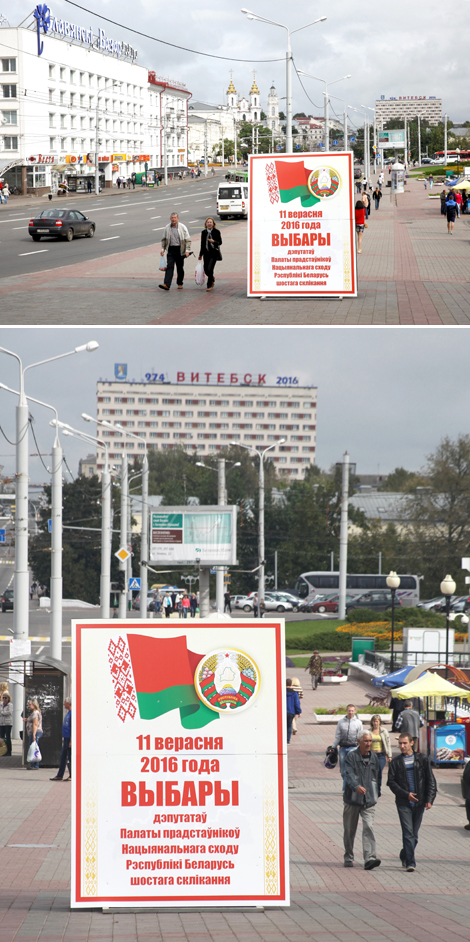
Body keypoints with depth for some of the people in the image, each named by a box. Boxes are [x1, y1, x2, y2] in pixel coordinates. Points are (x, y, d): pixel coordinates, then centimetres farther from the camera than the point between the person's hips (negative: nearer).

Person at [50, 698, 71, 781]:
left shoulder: (72, 713, -15)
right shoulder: (68, 713, 15)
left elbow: (72, 728, -19)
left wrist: (71, 741, -21)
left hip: (69, 739, -10)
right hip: (66, 738, 10)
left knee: (70, 758, -3)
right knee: (63, 757, 11)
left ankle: (71, 776, 3)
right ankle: (59, 776, 15)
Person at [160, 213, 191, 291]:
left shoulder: (182, 227, -4)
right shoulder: (167, 228, 5)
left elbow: (188, 240, -3)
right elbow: (164, 239, 17)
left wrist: (187, 250, -11)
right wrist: (163, 249, 8)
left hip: (180, 250, -1)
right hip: (171, 250, 1)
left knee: (180, 267, 8)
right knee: (169, 266, -10)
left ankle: (180, 283, 26)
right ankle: (166, 285, -19)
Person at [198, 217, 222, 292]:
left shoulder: (216, 232, -5)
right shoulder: (204, 232, 5)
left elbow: (220, 242, -3)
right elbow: (202, 244, 13)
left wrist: (214, 241, -24)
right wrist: (200, 255, 16)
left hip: (214, 253, -4)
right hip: (206, 253, 4)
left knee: (210, 269, -14)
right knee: (206, 270, 6)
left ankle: (209, 286, 0)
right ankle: (212, 278, 40)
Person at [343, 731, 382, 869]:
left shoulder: (374, 757, 8)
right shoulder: (351, 757, -6)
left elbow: (378, 776, 22)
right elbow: (349, 774, -21)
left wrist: (377, 793, 19)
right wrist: (356, 786, -39)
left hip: (369, 801, 2)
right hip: (352, 800, -2)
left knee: (368, 828, -14)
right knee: (349, 830, 9)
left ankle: (370, 858, -22)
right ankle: (349, 858, 27)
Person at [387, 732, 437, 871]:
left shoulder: (422, 759, 5)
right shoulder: (396, 762, 4)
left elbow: (430, 781, 6)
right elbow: (391, 782, 1)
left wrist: (429, 800, -5)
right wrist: (406, 794, -12)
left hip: (419, 802, 2)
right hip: (403, 802, -2)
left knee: (414, 834, 9)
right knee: (408, 832, -12)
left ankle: (404, 857, 29)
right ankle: (410, 862, -14)